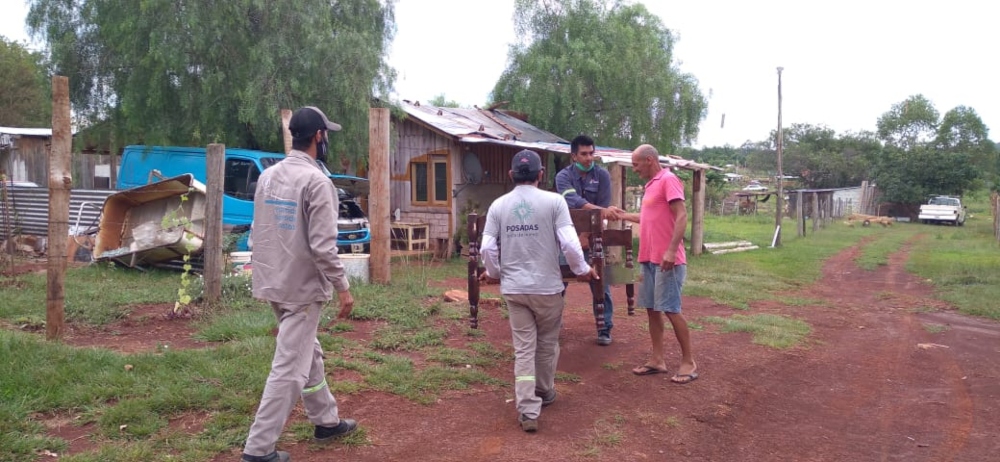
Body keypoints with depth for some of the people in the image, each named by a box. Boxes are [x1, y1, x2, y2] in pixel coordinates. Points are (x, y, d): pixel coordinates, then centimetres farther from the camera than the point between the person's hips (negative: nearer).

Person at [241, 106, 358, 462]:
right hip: (301, 287, -9)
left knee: (309, 355, 22)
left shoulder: (268, 176, 7)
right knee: (290, 369, -1)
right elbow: (322, 245, -22)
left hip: (274, 283, 9)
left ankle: (326, 421, 36)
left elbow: (261, 232, 13)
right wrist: (342, 286, -13)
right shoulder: (316, 181, -18)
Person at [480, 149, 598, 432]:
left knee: (523, 348, 7)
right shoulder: (553, 201, -7)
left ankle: (527, 410, 3)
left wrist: (493, 273, 16)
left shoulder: (498, 205, 1)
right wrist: (582, 270, 3)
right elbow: (569, 243, -13)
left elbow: (487, 248, -3)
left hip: (513, 287, 2)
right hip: (547, 286, -2)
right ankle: (544, 393, 36)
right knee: (547, 343, 18)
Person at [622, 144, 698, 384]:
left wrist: (671, 250, -25)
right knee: (652, 308, 10)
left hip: (666, 259, -9)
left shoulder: (668, 179, -11)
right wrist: (622, 215, 30)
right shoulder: (651, 184, 17)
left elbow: (681, 216, -19)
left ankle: (688, 362, 6)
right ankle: (658, 360, 17)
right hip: (649, 258, 9)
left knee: (671, 309, -5)